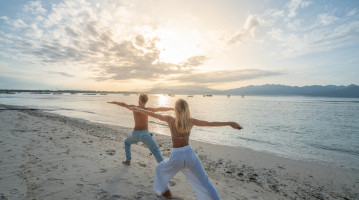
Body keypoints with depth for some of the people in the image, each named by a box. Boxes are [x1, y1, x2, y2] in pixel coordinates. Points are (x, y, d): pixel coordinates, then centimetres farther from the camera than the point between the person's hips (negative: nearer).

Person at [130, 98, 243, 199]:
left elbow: (152, 114, -1)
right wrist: (230, 123, 0)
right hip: (190, 154, 2)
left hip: (176, 157, -1)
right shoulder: (191, 121, -8)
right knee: (204, 183, 15)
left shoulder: (170, 120, -12)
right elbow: (211, 123, -7)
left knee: (160, 169, 31)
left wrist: (138, 109, 13)